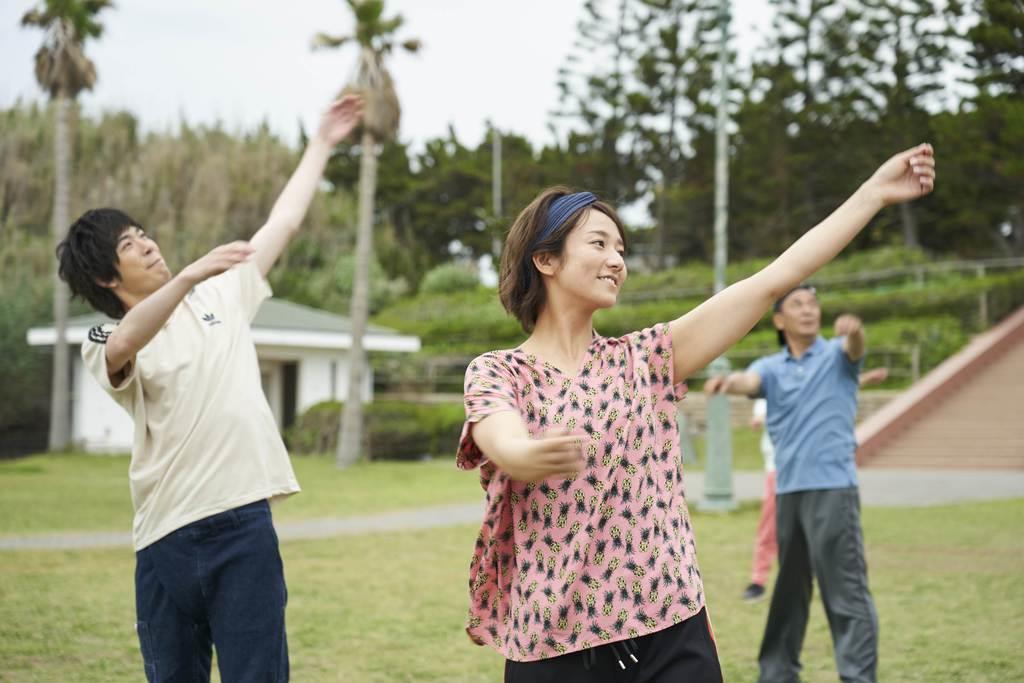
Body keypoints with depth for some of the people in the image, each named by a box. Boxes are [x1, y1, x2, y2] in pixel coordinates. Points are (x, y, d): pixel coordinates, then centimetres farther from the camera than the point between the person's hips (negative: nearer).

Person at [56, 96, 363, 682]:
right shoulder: (105, 344, 3)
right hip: (166, 538, -1)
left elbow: (284, 222, 20)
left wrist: (322, 144, 22)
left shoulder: (221, 296, 16)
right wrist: (189, 275, -33)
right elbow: (125, 344, -22)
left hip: (244, 522, 2)